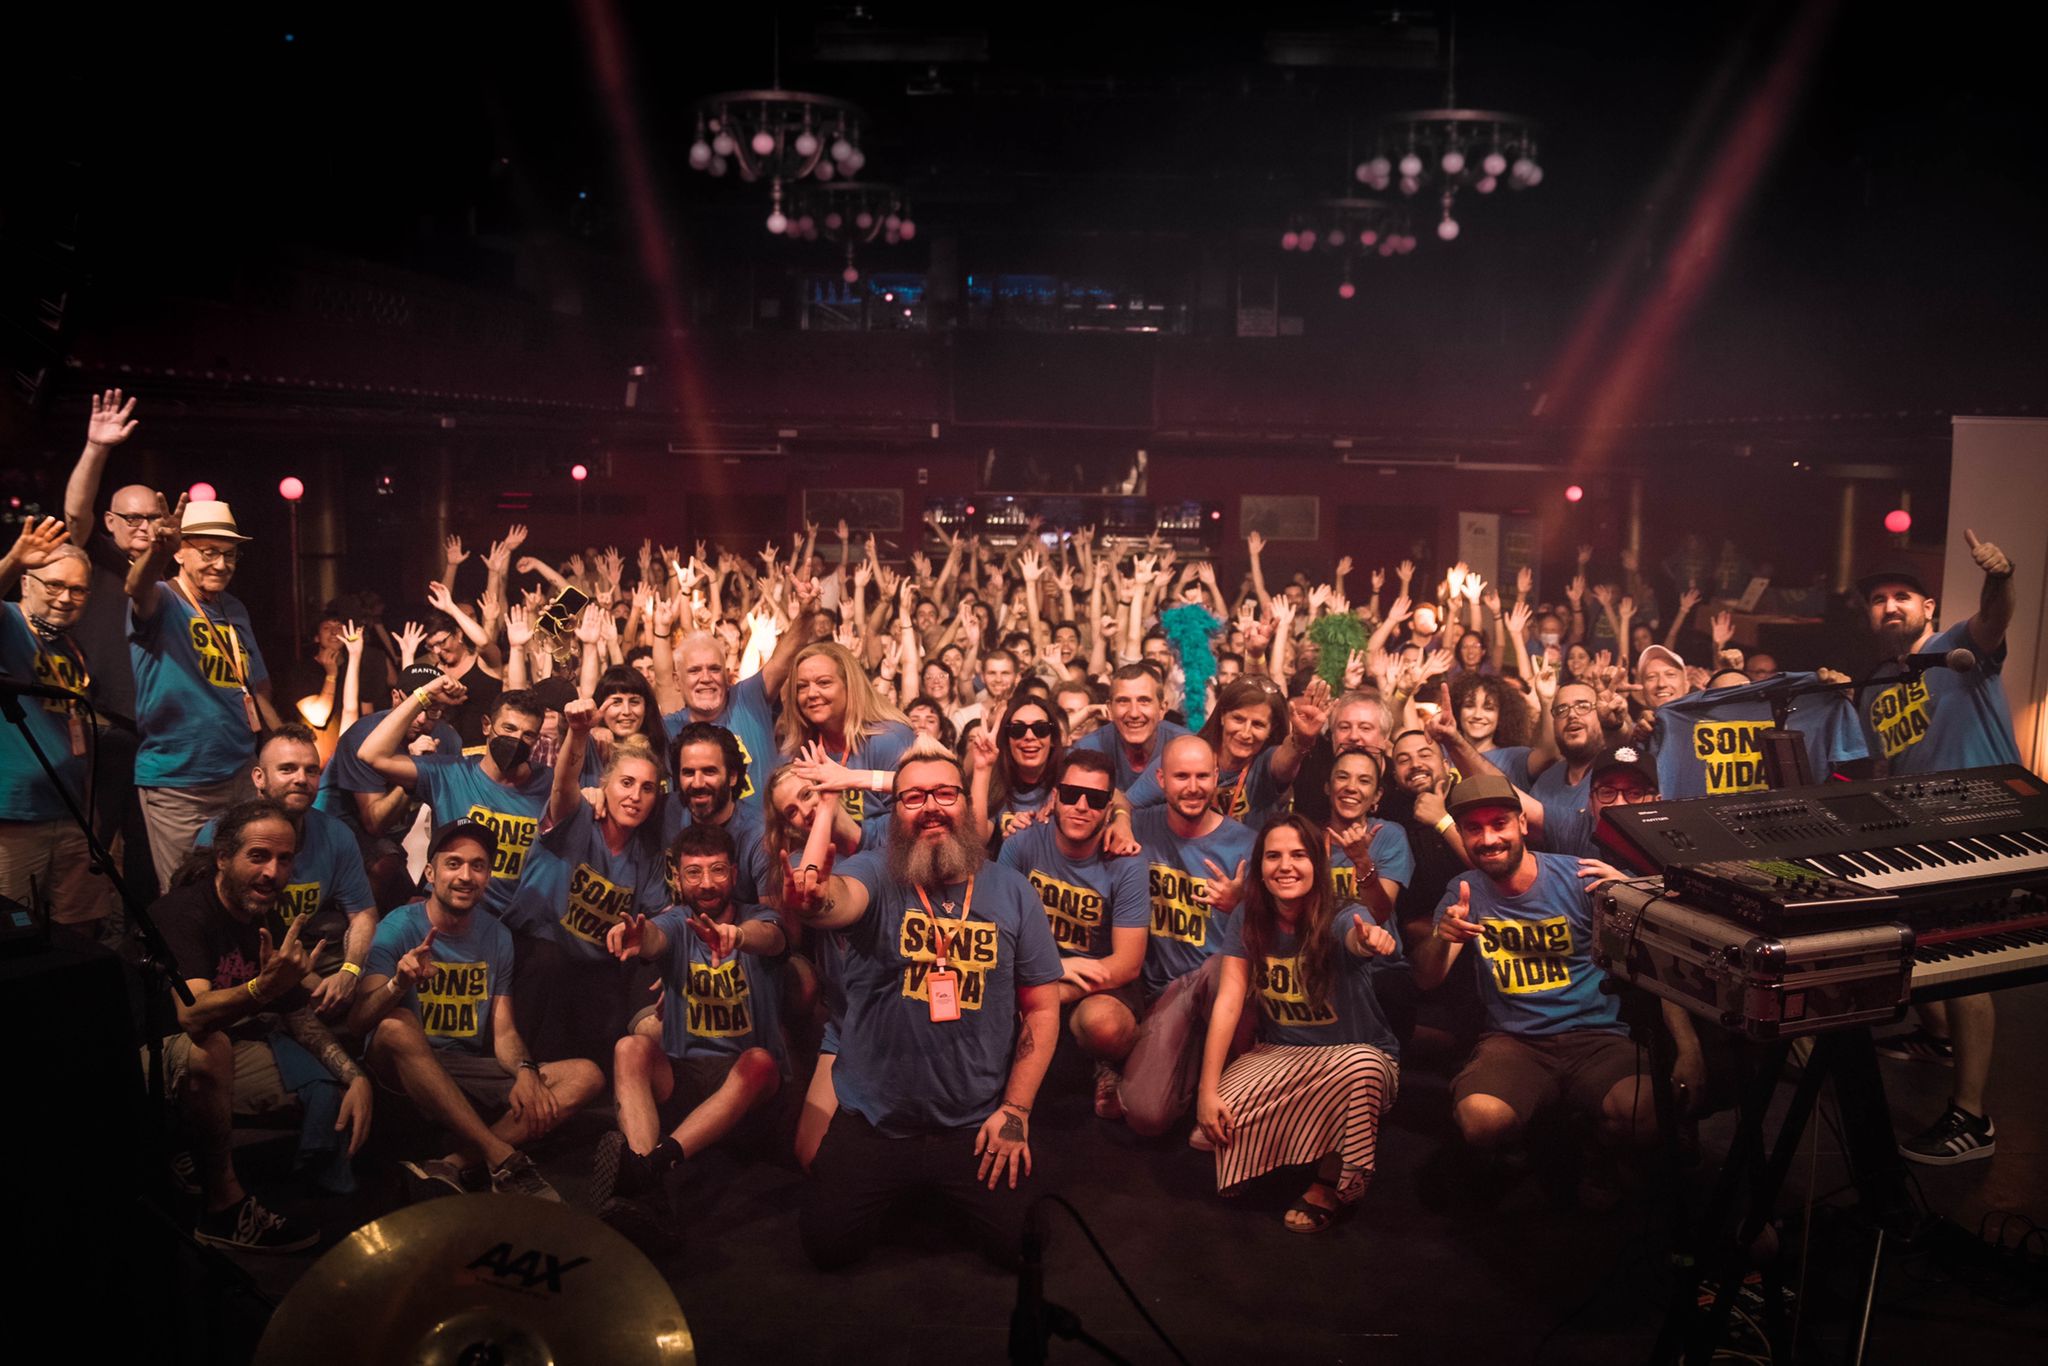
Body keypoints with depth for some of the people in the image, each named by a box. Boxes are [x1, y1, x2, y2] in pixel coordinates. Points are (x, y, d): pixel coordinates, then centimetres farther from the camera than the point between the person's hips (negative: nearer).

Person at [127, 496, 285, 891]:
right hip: (177, 786, -6)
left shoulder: (235, 610, 9)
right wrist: (157, 549, -55)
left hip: (239, 775, 6)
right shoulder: (162, 600, -9)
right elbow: (138, 588, -34)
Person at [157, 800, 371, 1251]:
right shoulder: (182, 912, -20)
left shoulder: (270, 922, 4)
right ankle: (224, 1206, -22)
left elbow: (301, 1015, 10)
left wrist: (355, 1076, -5)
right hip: (160, 1059, -8)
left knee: (332, 1092, 1)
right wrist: (263, 989, -55)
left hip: (230, 1057, 8)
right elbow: (190, 1014, -37)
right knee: (207, 1045, -38)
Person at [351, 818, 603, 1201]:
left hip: (471, 1074, 5)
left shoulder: (496, 937, 8)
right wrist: (398, 983, -39)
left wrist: (526, 1071, -15)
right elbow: (358, 1023, -18)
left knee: (586, 1076, -13)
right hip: (406, 1069, -5)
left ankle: (454, 1166, -27)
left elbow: (504, 1031, 7)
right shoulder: (400, 927, -7)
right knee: (396, 1027, -38)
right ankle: (505, 1160, -32)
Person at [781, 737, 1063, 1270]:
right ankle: (894, 1191, 32)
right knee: (827, 1244, 0)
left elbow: (1043, 1007, 1)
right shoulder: (874, 874, -7)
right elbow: (817, 901, -33)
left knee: (1013, 1245, -2)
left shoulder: (1011, 891, -1)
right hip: (874, 1121, -1)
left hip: (975, 1126, 1)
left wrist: (1016, 1110, -3)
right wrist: (825, 806, -41)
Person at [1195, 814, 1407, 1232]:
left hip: (1357, 1053, -2)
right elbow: (1228, 1003, -15)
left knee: (1362, 1067, -38)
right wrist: (1208, 1090, -25)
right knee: (1218, 1119, -27)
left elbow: (1355, 939, -45)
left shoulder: (1342, 918, -19)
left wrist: (1371, 939, -71)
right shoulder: (1247, 922, -8)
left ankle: (1329, 1185, -11)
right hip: (1279, 1053, 2)